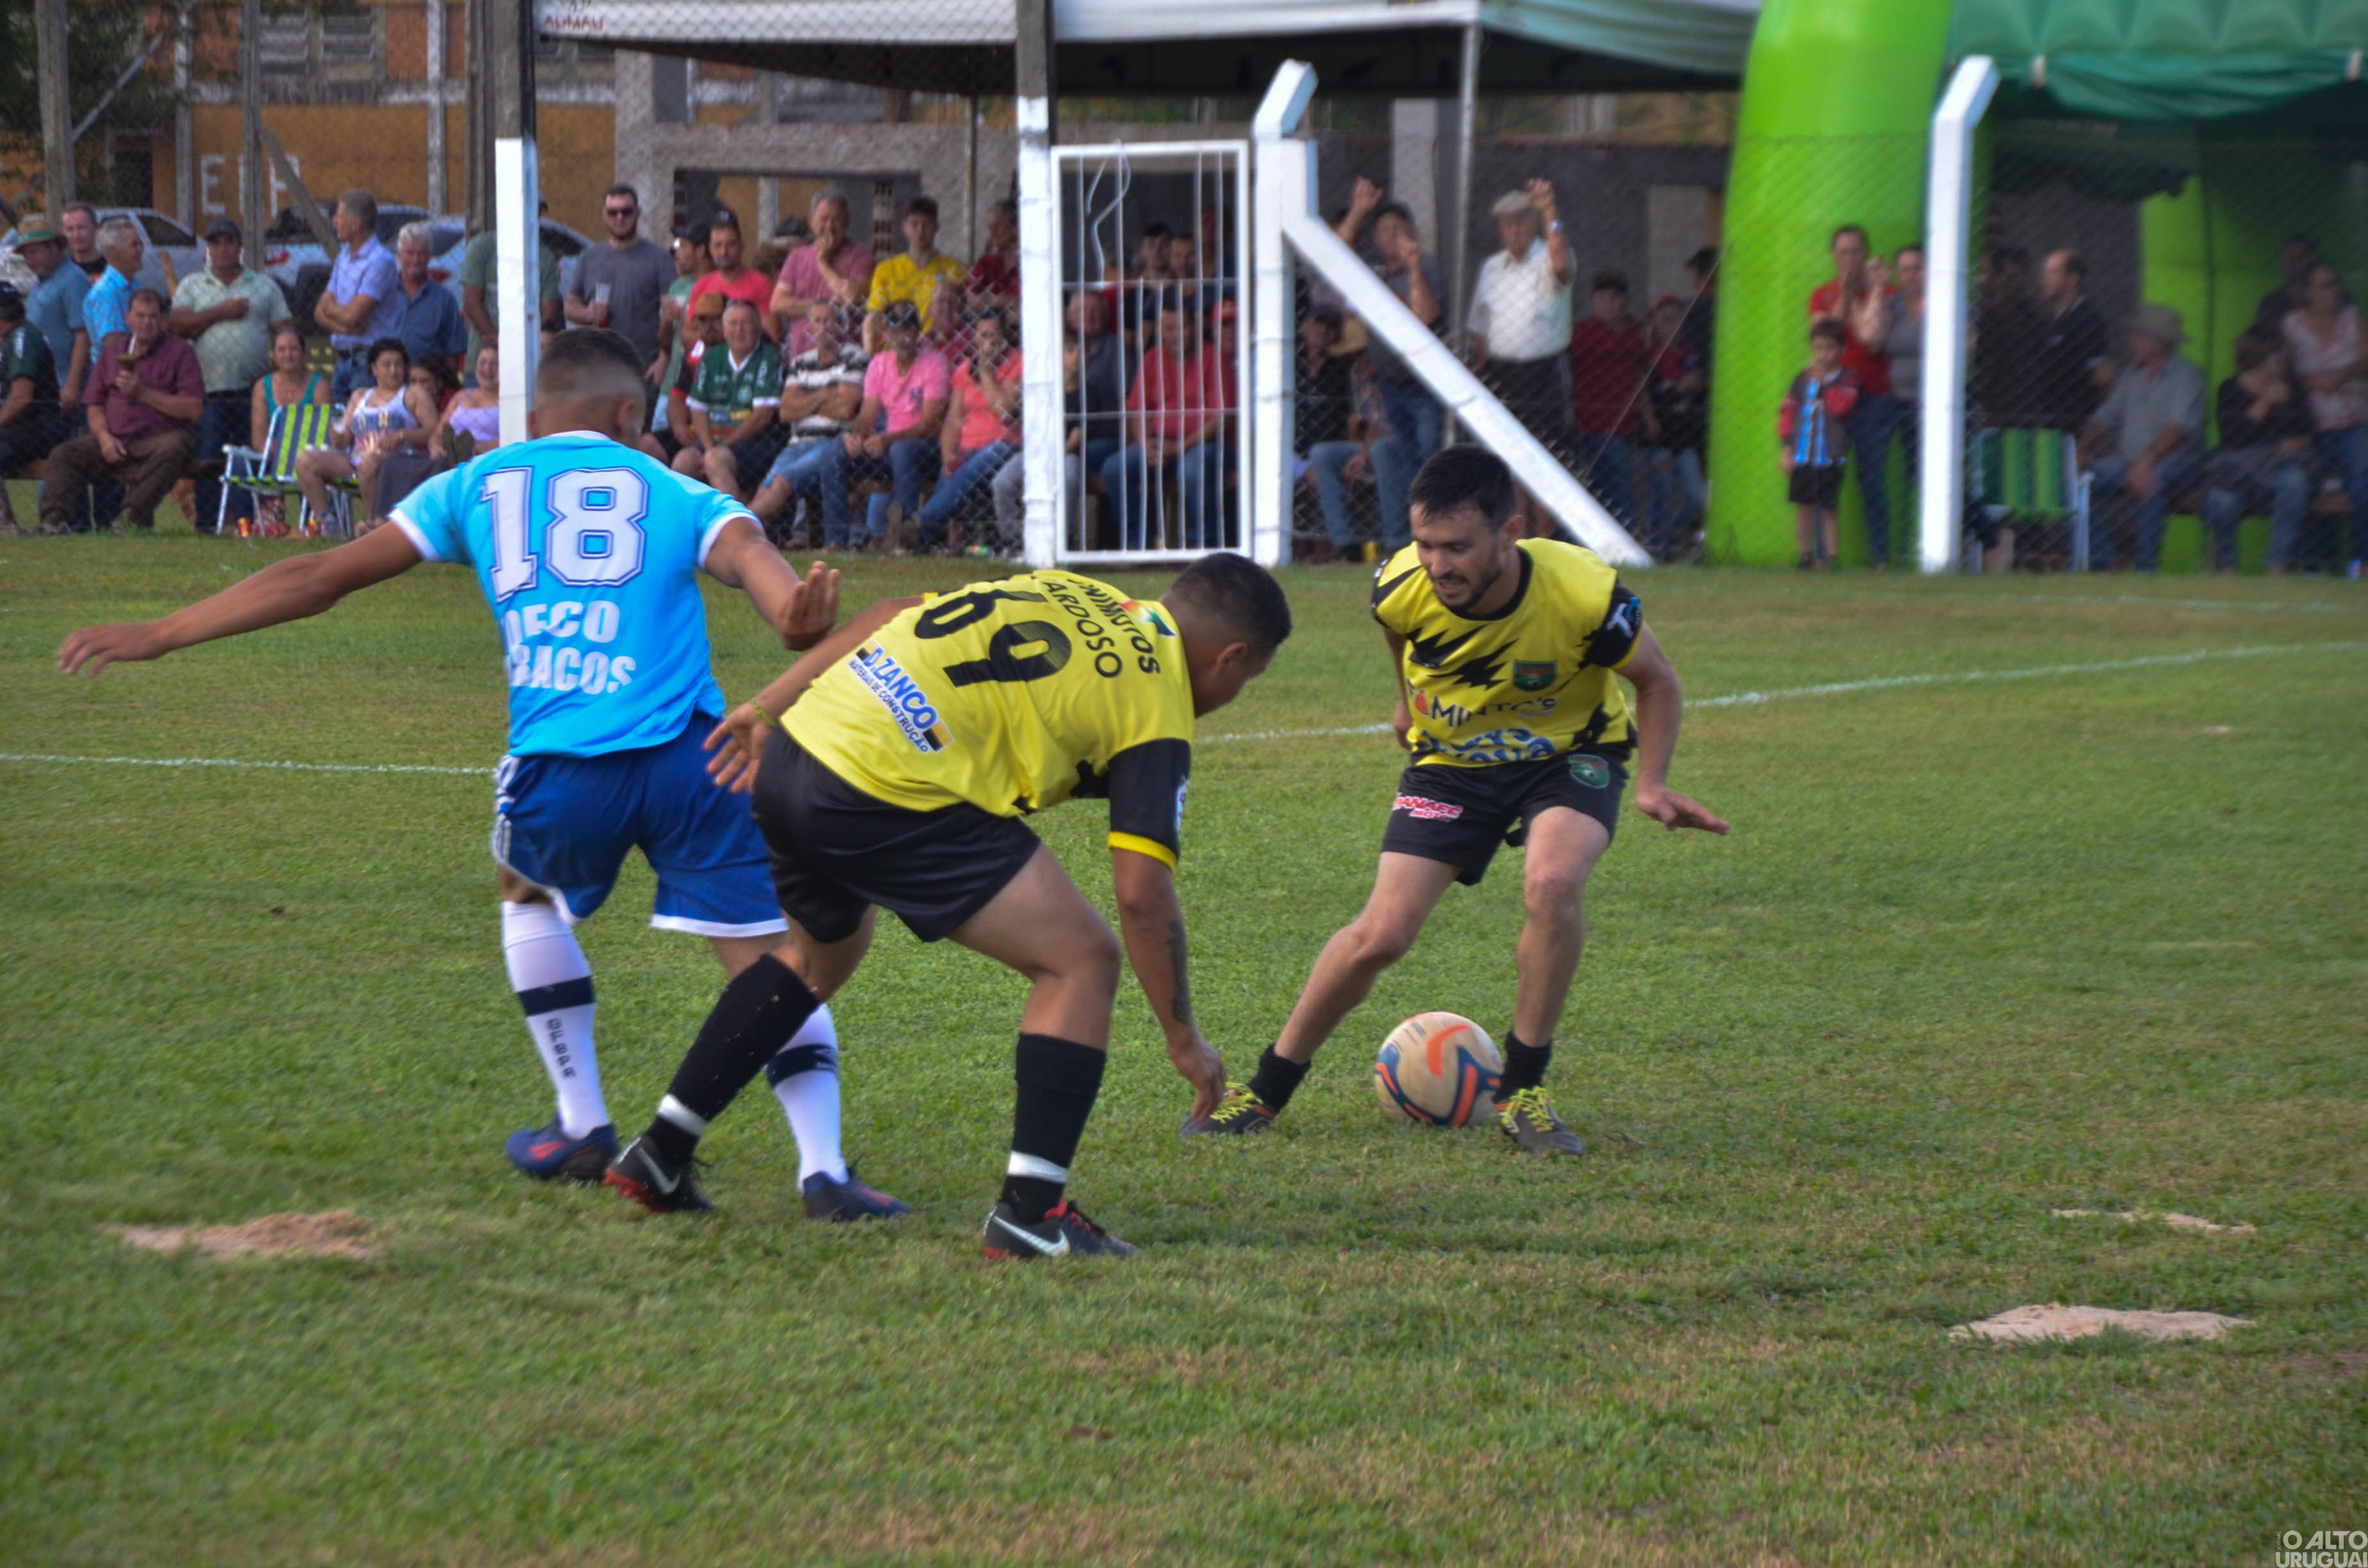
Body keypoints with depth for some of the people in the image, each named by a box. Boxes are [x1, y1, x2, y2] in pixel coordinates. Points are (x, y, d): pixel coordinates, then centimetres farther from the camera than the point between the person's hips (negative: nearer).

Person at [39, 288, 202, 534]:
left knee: (170, 450, -38)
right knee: (63, 455, -13)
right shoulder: (112, 352, 17)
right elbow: (94, 405, 16)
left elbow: (194, 409, -9)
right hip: (114, 439, 5)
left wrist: (143, 393, -14)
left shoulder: (179, 352, 2)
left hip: (158, 438, -5)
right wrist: (104, 437, -5)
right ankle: (55, 521, -24)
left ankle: (133, 518, -44)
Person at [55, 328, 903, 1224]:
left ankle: (584, 1129, 31)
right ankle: (822, 1167, -9)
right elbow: (749, 553, -8)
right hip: (688, 753, -1)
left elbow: (321, 578, 20)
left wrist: (157, 636, 26)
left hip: (560, 770, 1)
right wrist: (798, 622, -31)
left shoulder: (479, 489, 20)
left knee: (528, 889, 32)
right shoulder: (675, 495, 17)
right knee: (770, 956, 7)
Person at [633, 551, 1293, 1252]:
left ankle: (658, 1155, 38)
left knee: (822, 957, 34)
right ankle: (1030, 1209, -2)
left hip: (793, 751, 9)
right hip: (884, 799, -9)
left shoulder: (1067, 591, 22)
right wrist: (1184, 1038, 4)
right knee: (1082, 959, 2)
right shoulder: (1156, 702, 1)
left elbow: (890, 615, 19)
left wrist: (769, 708, 21)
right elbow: (1142, 895, -5)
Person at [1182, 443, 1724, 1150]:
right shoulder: (1402, 588, -25)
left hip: (1570, 753, -2)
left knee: (1552, 881, -32)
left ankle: (1521, 1090, -13)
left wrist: (1651, 784, -22)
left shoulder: (1585, 594, -32)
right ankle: (1267, 1089, 10)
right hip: (1449, 759, 2)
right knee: (1382, 933, -12)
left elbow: (1656, 682, -11)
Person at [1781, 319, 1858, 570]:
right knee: (1803, 507, 6)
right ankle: (1806, 556, 14)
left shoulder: (1846, 380, 1)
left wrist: (1823, 381, -14)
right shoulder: (1802, 380, 10)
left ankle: (1831, 557, 4)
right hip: (1802, 456, 4)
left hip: (1831, 457, -3)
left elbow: (1840, 406, -17)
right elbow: (1788, 414, 11)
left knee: (1828, 509, -1)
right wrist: (1786, 448, 3)